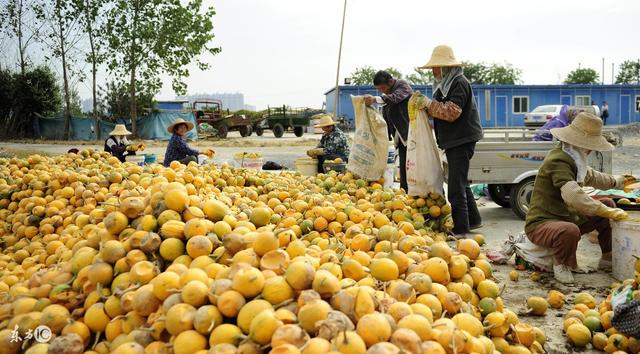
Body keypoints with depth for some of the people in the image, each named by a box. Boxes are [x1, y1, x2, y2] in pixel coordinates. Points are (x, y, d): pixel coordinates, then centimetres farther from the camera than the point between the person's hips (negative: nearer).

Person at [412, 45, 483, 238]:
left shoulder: (459, 83, -14)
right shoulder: (445, 84, 16)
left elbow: (451, 112, -22)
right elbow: (440, 110, 20)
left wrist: (429, 103, -17)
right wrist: (425, 104, 4)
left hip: (462, 140, -10)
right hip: (453, 141, 10)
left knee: (456, 187, -10)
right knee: (461, 182, 19)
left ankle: (460, 229, -5)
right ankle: (473, 219, 31)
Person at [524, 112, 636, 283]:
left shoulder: (572, 159, 11)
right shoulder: (558, 161, -23)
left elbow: (590, 176, 33)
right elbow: (574, 197, -36)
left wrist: (617, 181, 39)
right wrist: (607, 212, -31)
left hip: (566, 217, 11)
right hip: (541, 223, -11)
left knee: (608, 204, 14)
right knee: (570, 231, -43)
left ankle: (607, 259, 23)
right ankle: (561, 264, -9)